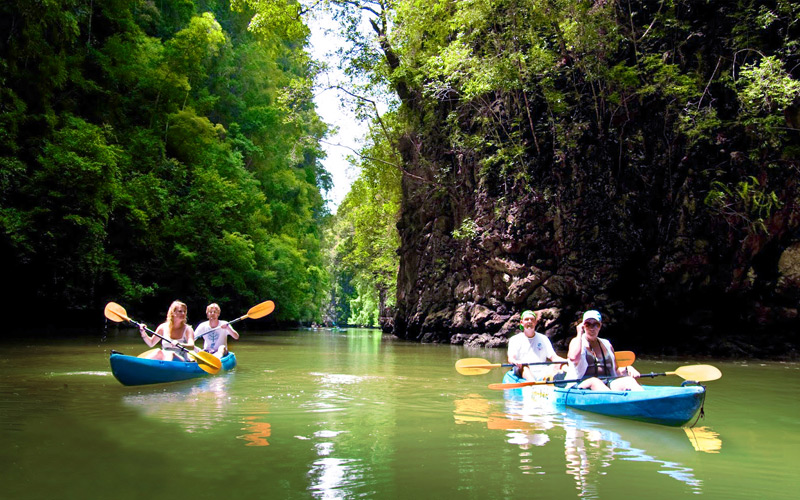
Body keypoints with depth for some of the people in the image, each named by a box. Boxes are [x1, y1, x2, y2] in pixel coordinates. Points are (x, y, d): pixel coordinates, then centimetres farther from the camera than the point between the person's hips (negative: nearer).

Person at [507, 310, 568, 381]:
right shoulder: (514, 339, 12)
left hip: (541, 374, 2)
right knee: (523, 365, -33)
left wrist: (566, 361, -10)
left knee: (556, 366, -25)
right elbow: (510, 359, -3)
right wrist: (515, 362, -29)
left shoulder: (543, 339, 21)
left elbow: (553, 357, 12)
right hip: (524, 373, -2)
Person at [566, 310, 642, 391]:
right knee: (594, 382, -38)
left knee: (629, 380, -24)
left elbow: (615, 370, 22)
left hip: (608, 383, 4)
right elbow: (574, 358, -16)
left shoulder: (607, 344, 21)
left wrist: (627, 369, -1)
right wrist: (580, 334, -5)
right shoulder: (577, 341, 7)